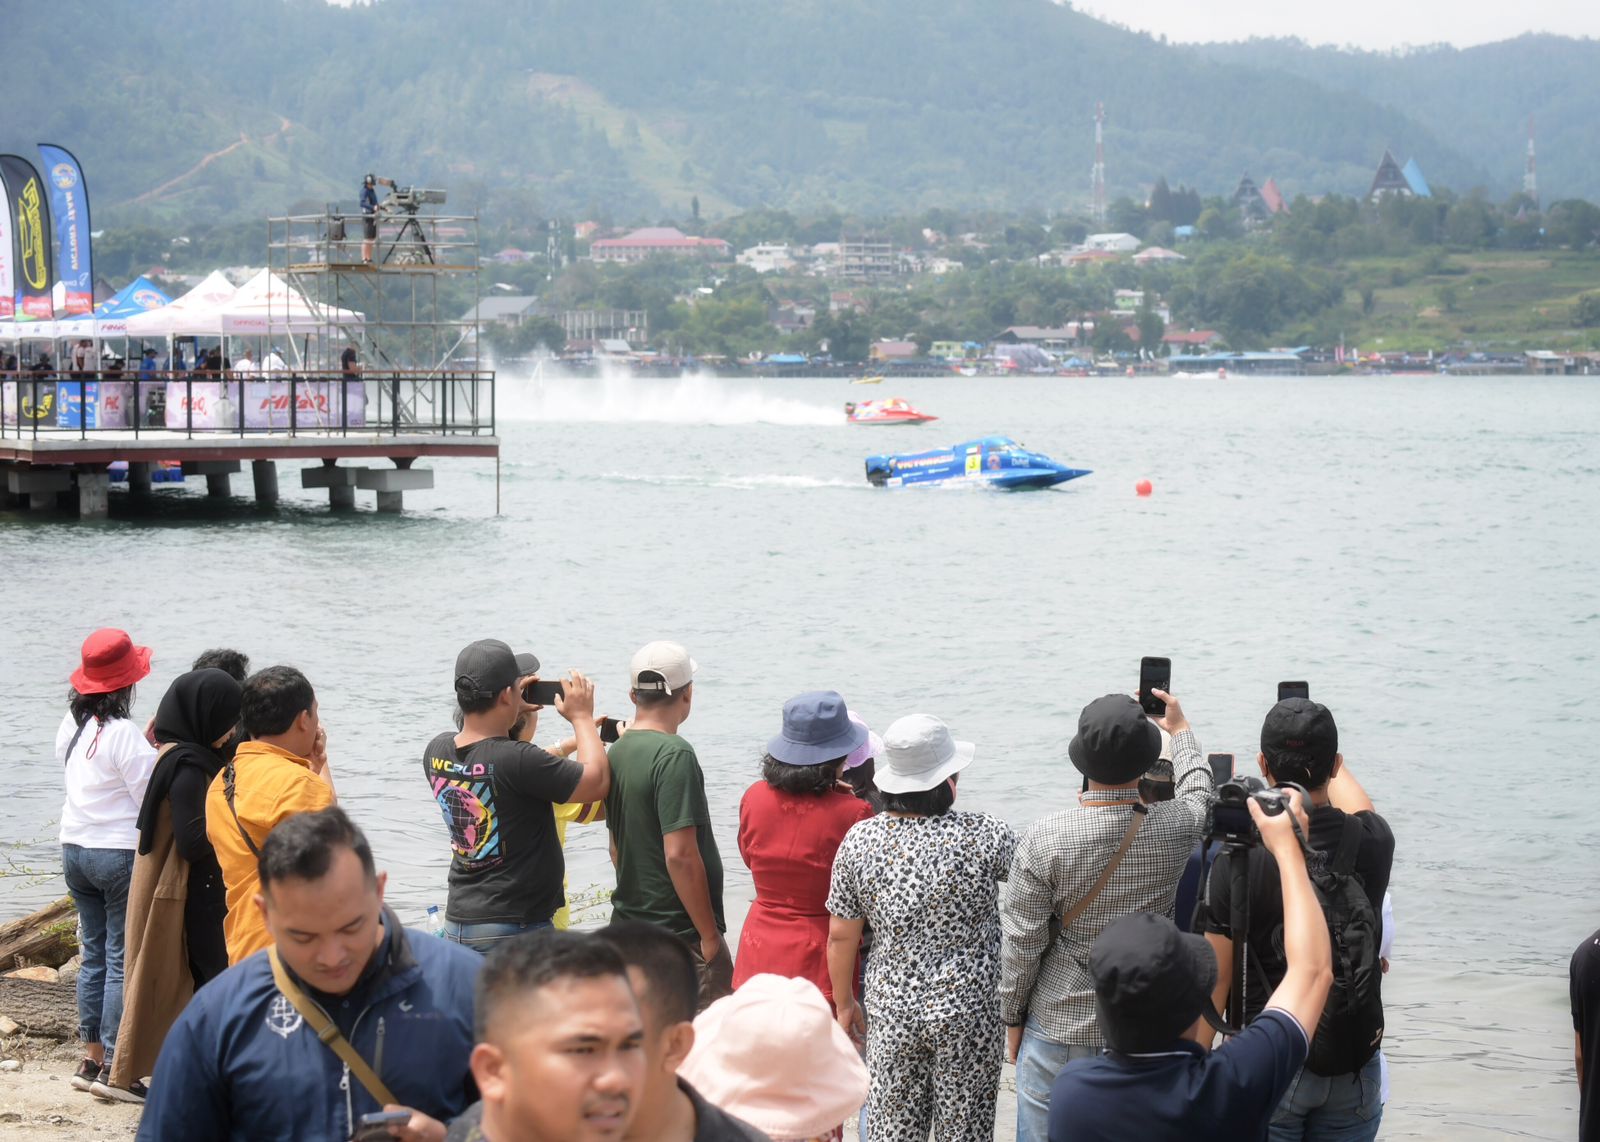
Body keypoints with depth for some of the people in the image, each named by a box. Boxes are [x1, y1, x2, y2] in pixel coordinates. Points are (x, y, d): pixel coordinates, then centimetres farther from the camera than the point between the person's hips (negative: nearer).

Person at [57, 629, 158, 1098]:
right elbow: (153, 799, -16)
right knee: (124, 960, -2)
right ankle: (114, 1067, -1)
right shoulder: (123, 733, -17)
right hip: (121, 852, -7)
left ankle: (92, 1059, 17)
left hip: (75, 848, 7)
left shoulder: (72, 724, 5)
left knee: (93, 954, 14)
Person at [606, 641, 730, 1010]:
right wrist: (710, 934, -16)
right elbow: (680, 854, -22)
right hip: (680, 936, -9)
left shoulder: (618, 751, 8)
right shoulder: (674, 755, -17)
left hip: (628, 922, 9)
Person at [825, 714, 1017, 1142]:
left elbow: (841, 937, 1)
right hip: (968, 1013, -3)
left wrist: (844, 1002, 13)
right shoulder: (984, 836, -16)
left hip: (891, 1011, 3)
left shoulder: (859, 840, -6)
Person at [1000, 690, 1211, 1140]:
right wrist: (1180, 728, 32)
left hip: (1058, 1027, -2)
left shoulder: (1044, 838, -19)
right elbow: (1197, 790, 14)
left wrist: (1012, 1018, 4)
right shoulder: (1176, 828, -13)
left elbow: (1021, 942, -12)